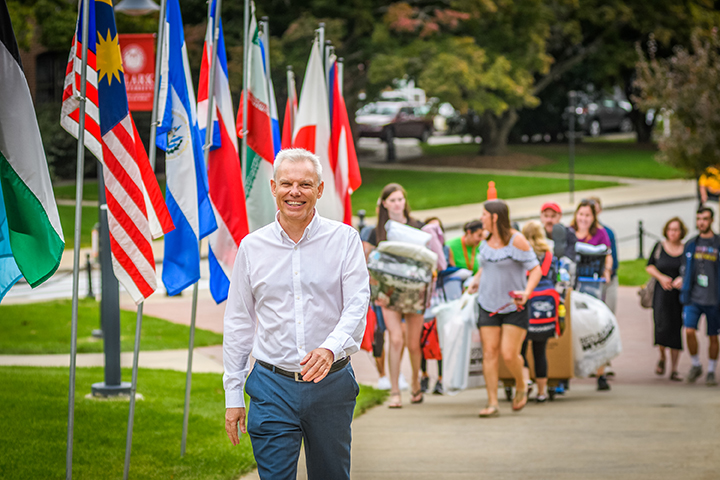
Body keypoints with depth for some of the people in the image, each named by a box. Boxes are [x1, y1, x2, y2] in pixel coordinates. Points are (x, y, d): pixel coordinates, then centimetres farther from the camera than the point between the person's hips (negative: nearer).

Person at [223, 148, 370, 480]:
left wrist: (331, 347, -28)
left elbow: (357, 304, -8)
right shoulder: (252, 247, 5)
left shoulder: (344, 239, 1)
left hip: (332, 385, 0)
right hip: (273, 387, 0)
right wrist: (233, 396, 7)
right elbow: (238, 324, 9)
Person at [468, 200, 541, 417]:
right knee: (489, 352, -3)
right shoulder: (487, 240, 8)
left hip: (514, 306, -5)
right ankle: (492, 404, -2)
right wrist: (475, 281, 8)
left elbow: (535, 270, -11)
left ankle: (521, 386, 20)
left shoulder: (516, 240, -12)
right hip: (488, 304, 5)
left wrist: (526, 292, -26)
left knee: (509, 354, -11)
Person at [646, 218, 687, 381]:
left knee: (677, 329, 0)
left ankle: (674, 369, 6)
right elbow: (649, 266, 10)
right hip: (662, 293, -1)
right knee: (663, 326, -14)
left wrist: (683, 279, -12)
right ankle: (662, 358, 15)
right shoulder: (659, 246, 4)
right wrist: (661, 277, -7)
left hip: (680, 294, 1)